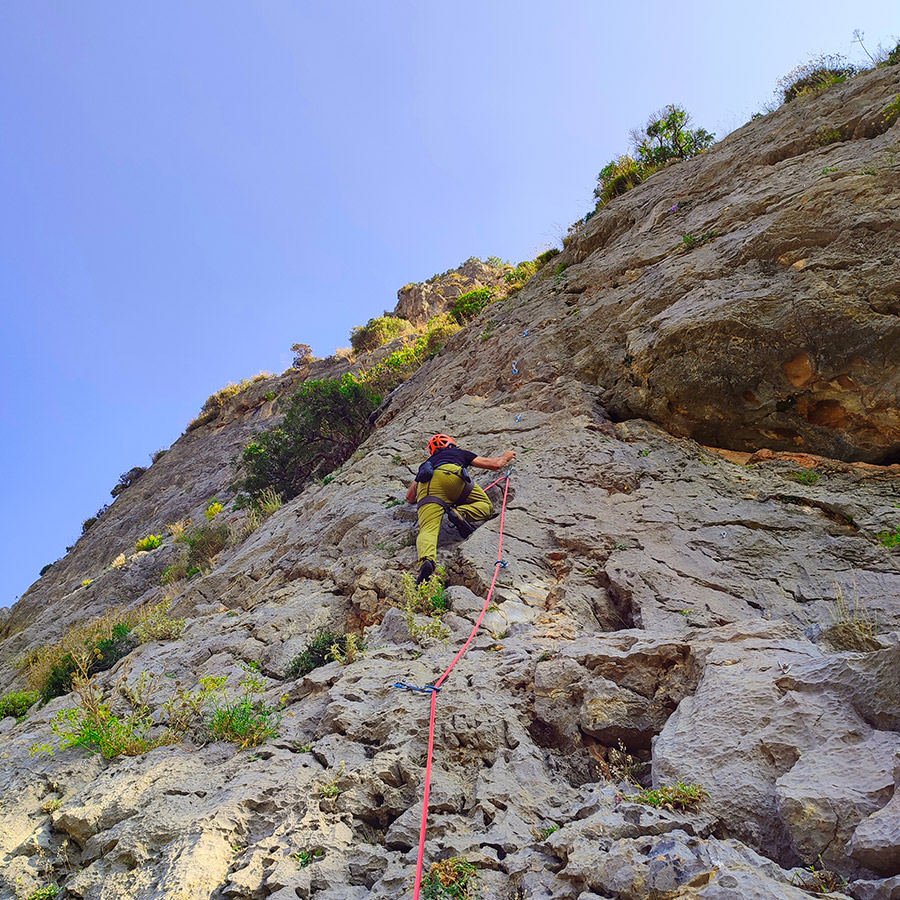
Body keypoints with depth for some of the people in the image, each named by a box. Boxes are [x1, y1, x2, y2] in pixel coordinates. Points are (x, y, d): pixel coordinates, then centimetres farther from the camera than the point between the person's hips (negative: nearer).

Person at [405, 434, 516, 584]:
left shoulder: (426, 464, 44)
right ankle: (461, 513, -17)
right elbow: (495, 464, 40)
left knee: (427, 530, -14)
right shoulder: (459, 453, 39)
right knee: (486, 505, 15)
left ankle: (426, 560, -47)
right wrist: (505, 457, 63)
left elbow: (409, 498, 45)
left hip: (426, 487, 2)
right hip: (451, 474, -2)